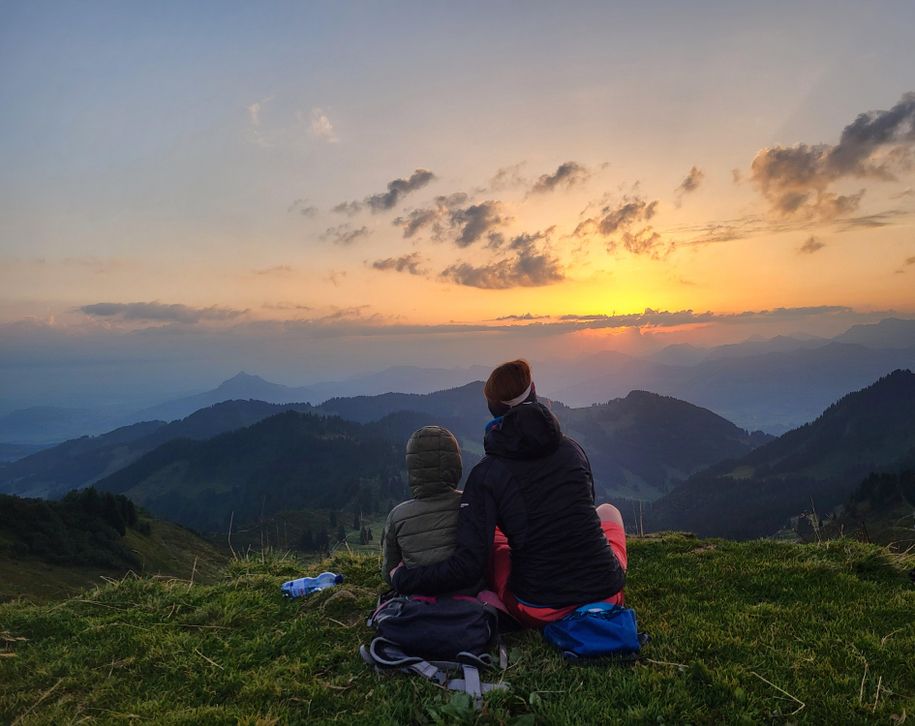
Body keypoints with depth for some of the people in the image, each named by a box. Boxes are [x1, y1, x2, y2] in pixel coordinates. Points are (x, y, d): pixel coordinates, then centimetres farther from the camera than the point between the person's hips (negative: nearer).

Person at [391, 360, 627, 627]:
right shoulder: (573, 449, -1)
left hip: (538, 611, -1)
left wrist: (403, 578, -1)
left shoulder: (486, 474, -11)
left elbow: (468, 565, -16)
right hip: (606, 594, 2)